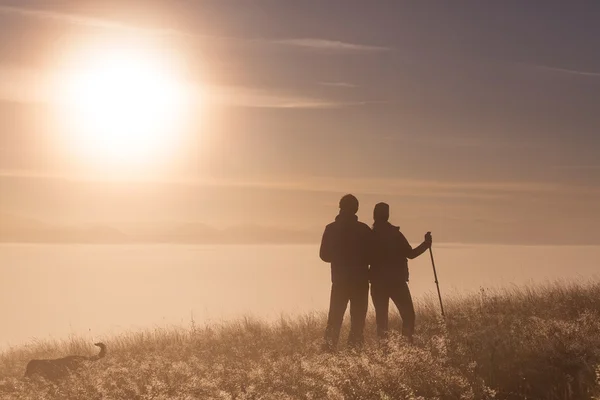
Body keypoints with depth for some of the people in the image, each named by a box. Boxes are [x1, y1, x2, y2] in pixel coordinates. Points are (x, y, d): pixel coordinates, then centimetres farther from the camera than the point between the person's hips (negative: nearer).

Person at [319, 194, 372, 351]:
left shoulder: (331, 229, -2)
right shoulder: (364, 229, -6)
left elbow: (324, 255, 2)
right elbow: (372, 254, -2)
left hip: (340, 280, 1)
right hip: (360, 280, -1)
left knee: (335, 318, 8)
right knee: (358, 318, 5)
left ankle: (330, 349, 1)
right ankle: (355, 348, -1)